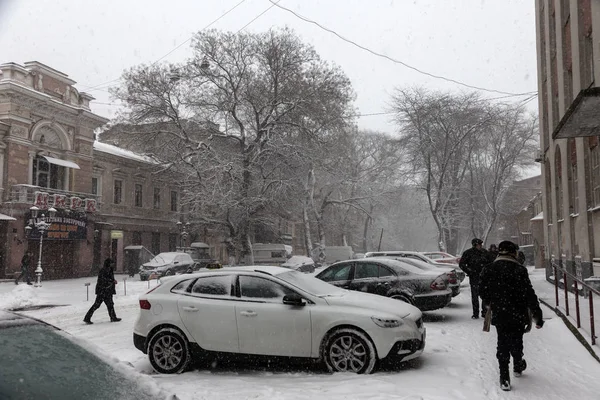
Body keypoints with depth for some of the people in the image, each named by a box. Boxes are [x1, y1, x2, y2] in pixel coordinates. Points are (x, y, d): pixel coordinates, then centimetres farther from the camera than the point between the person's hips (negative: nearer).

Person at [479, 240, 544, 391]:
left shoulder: (488, 270, -4)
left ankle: (504, 378, 6)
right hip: (518, 315, -2)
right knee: (516, 342, 19)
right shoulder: (519, 270, -14)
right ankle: (518, 366, 43)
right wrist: (537, 316, -7)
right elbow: (529, 295, -14)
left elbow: (482, 292, 3)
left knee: (502, 344, 11)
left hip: (499, 315, 2)